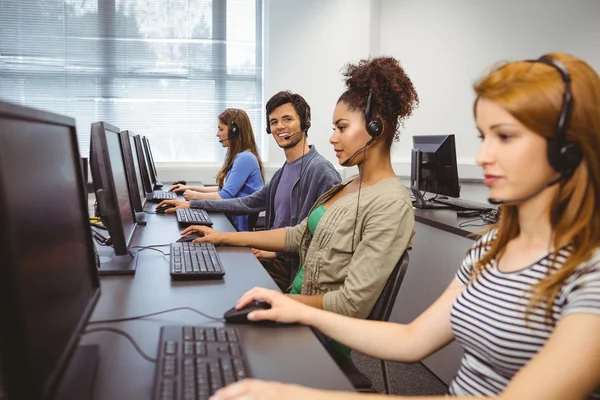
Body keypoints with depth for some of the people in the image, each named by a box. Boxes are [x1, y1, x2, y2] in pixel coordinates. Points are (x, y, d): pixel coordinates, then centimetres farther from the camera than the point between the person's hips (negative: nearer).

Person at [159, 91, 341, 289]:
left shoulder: (322, 172, -17)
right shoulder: (284, 171, 15)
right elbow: (248, 203, 16)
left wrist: (278, 250, -21)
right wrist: (192, 204, 13)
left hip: (296, 267, -8)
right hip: (276, 256, 8)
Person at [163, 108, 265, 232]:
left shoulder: (245, 158, -17)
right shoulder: (239, 156, 17)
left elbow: (225, 196, -19)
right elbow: (224, 188, 24)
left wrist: (195, 195, -4)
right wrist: (190, 188, 22)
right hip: (233, 221, 9)